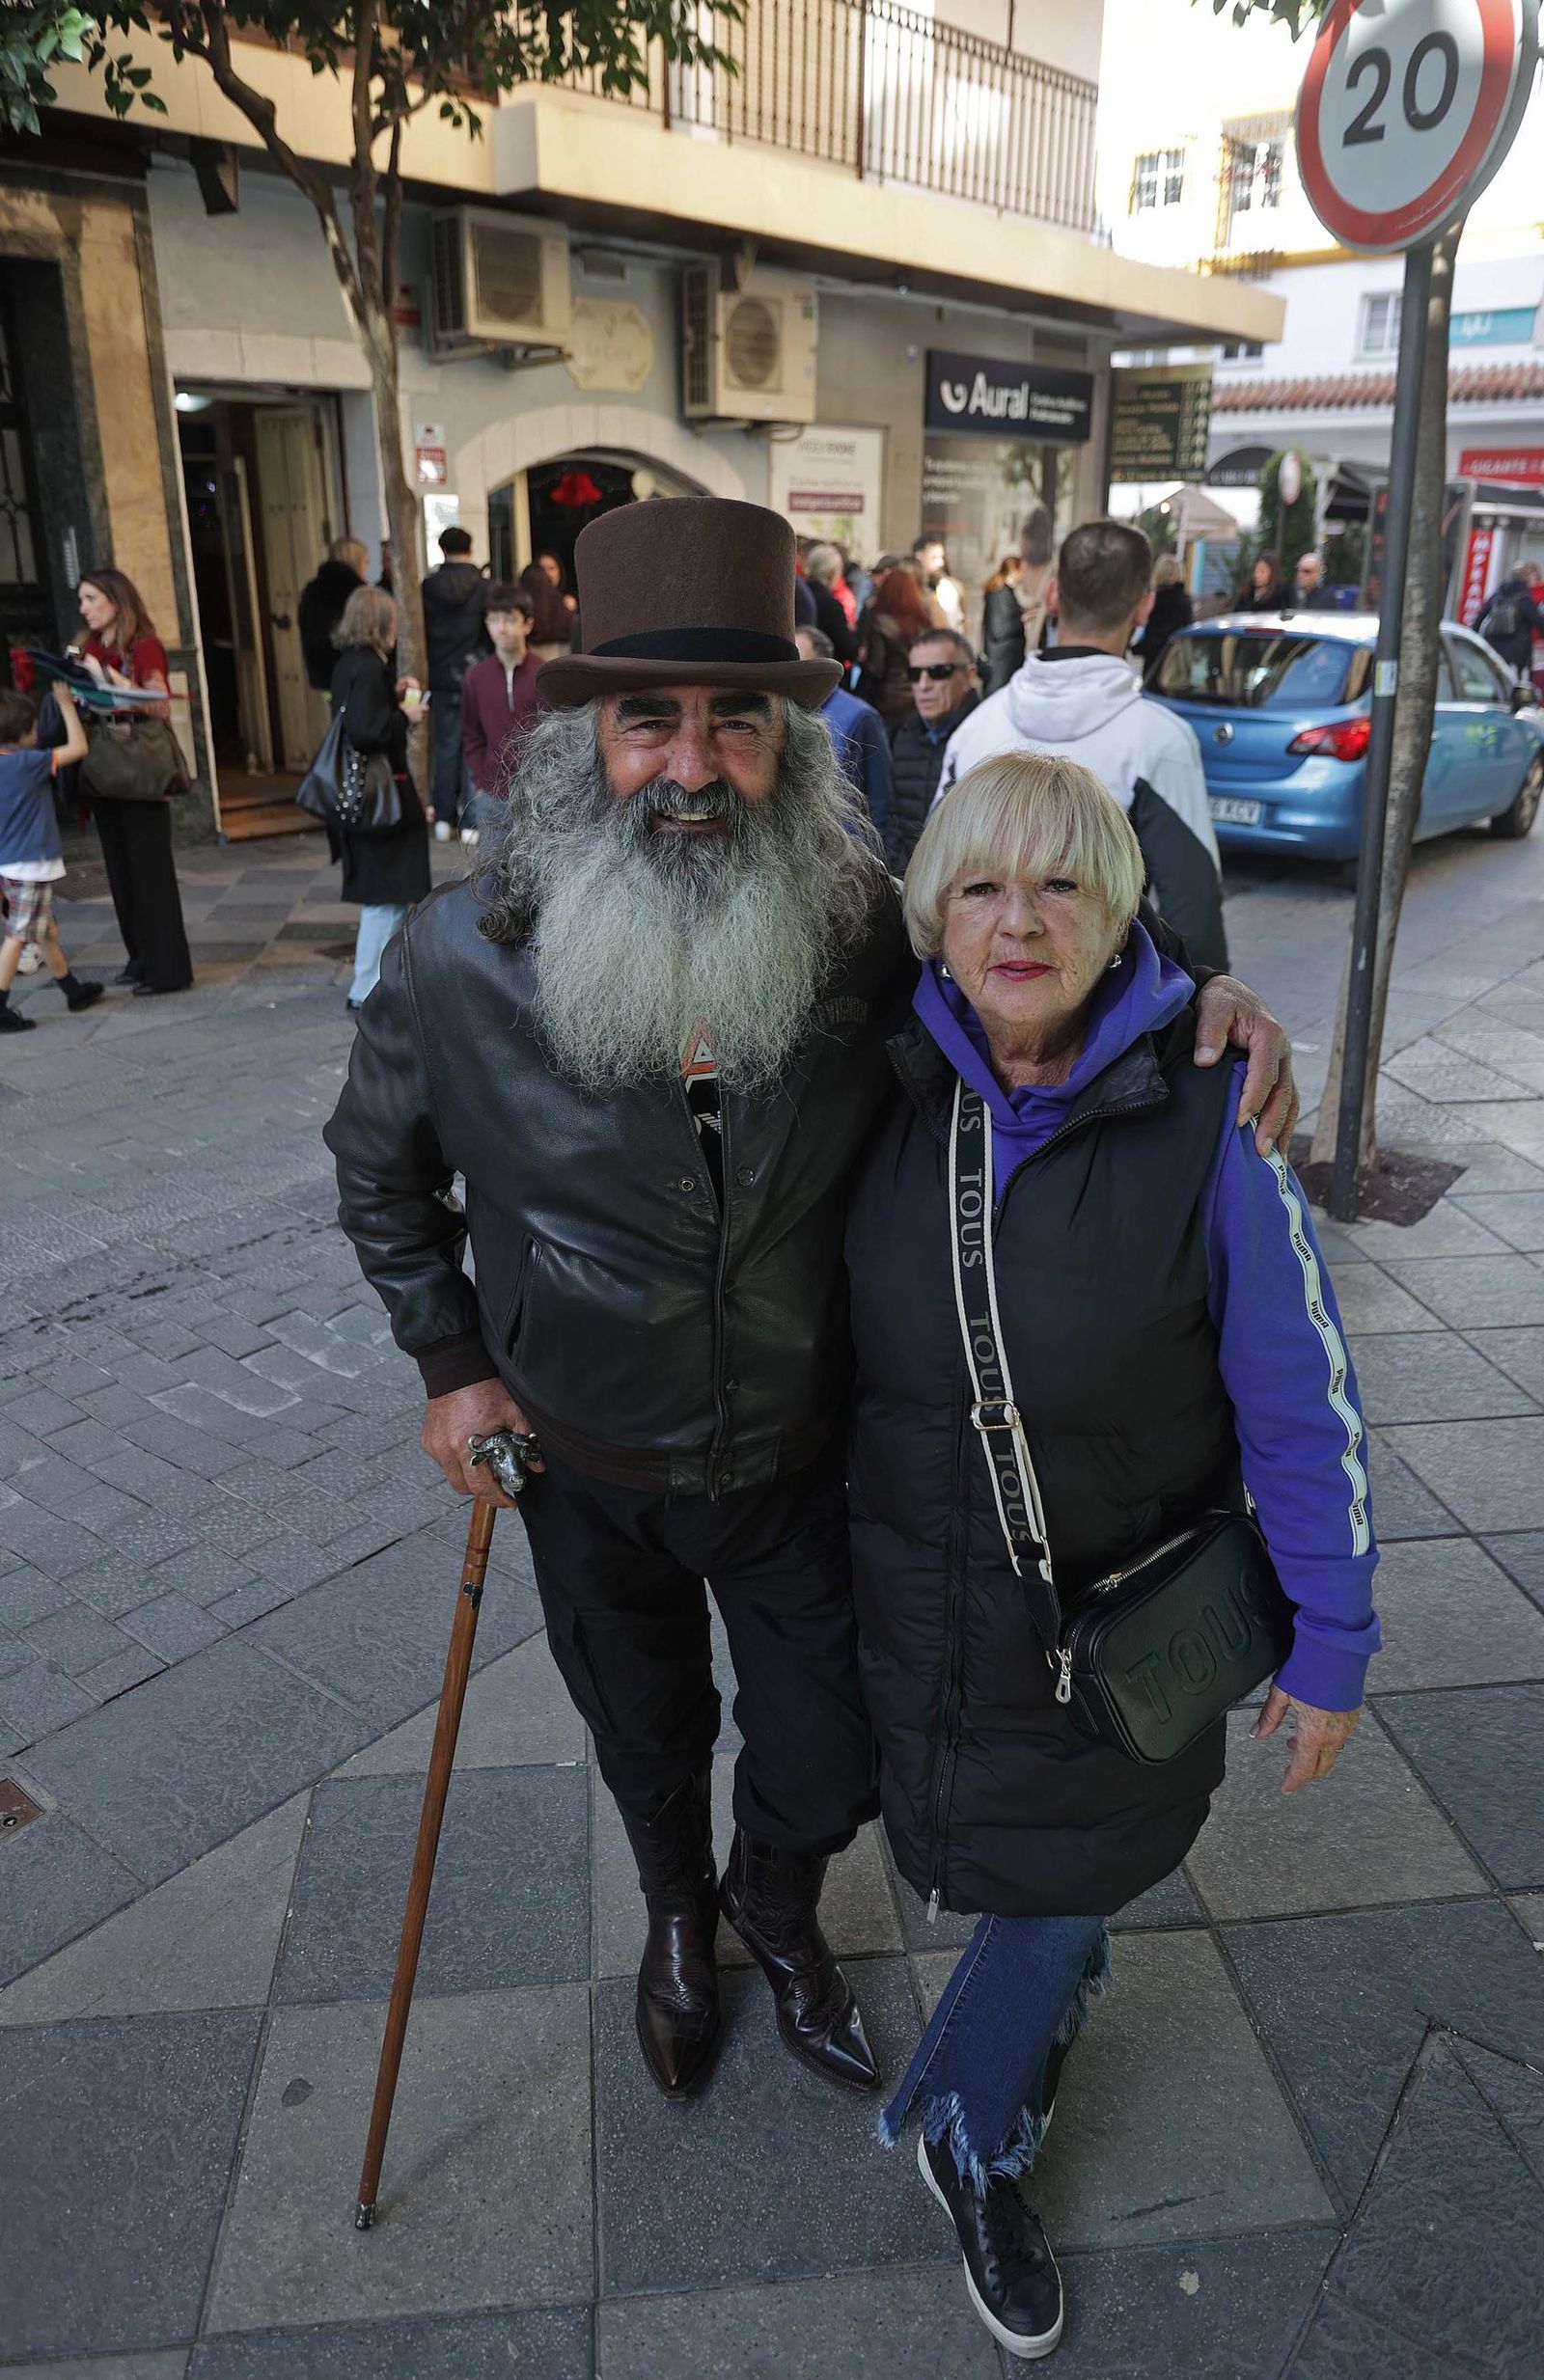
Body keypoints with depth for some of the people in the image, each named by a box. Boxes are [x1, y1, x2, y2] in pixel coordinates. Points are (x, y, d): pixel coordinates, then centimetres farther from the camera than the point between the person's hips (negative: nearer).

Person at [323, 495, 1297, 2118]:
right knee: (647, 1741, 27)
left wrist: (1204, 997, -22)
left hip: (807, 1460, 0)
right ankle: (678, 1921, 63)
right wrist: (450, 1360, -3)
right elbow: (378, 1170, -1)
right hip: (590, 1472, 0)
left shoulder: (867, 936, -20)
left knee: (830, 1768, 18)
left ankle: (776, 1906, 58)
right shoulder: (458, 962, -21)